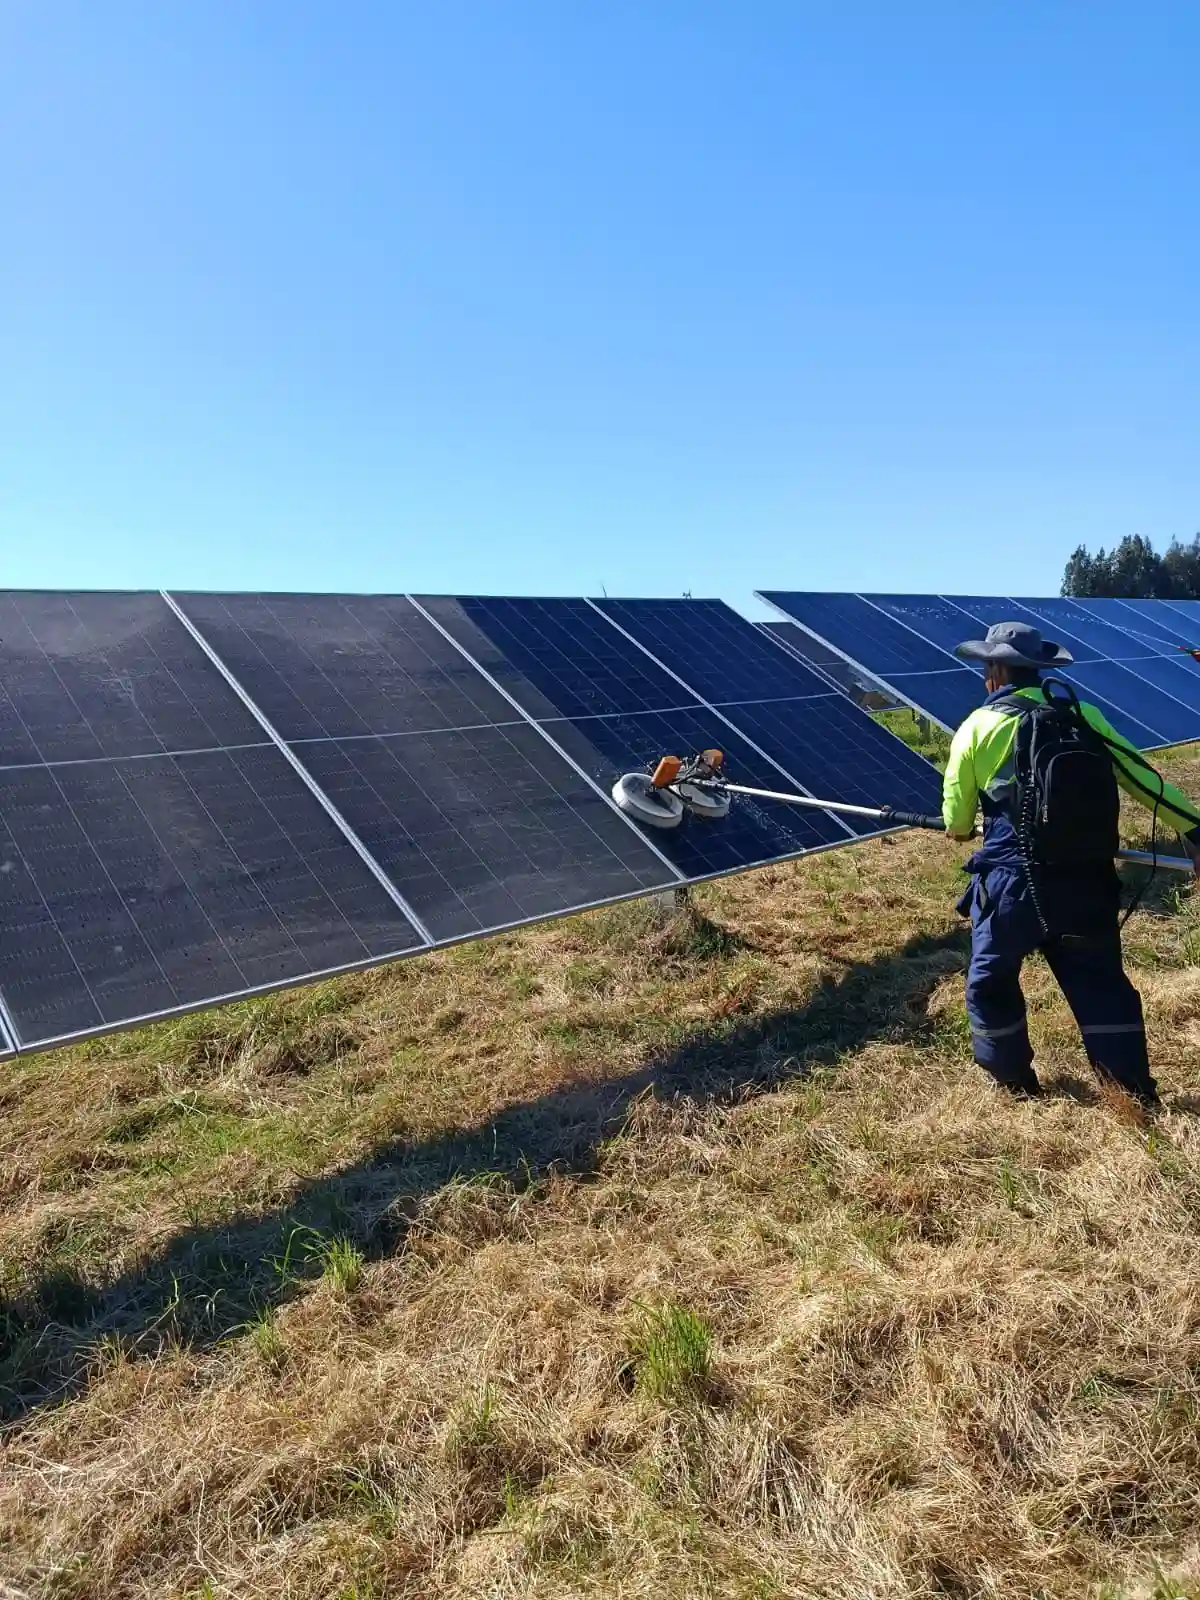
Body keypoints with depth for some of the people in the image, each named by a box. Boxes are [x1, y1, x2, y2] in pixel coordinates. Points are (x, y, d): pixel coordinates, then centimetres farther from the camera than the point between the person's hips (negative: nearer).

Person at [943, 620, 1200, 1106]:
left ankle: (1014, 1080, 30)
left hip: (1012, 880, -3)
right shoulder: (1083, 715, 4)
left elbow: (956, 821, 2)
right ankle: (1137, 1089, 22)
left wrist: (963, 828, 25)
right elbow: (1142, 776, 4)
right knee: (1100, 979, 16)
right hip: (1085, 879, 4)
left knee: (991, 980, 17)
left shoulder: (978, 726, -5)